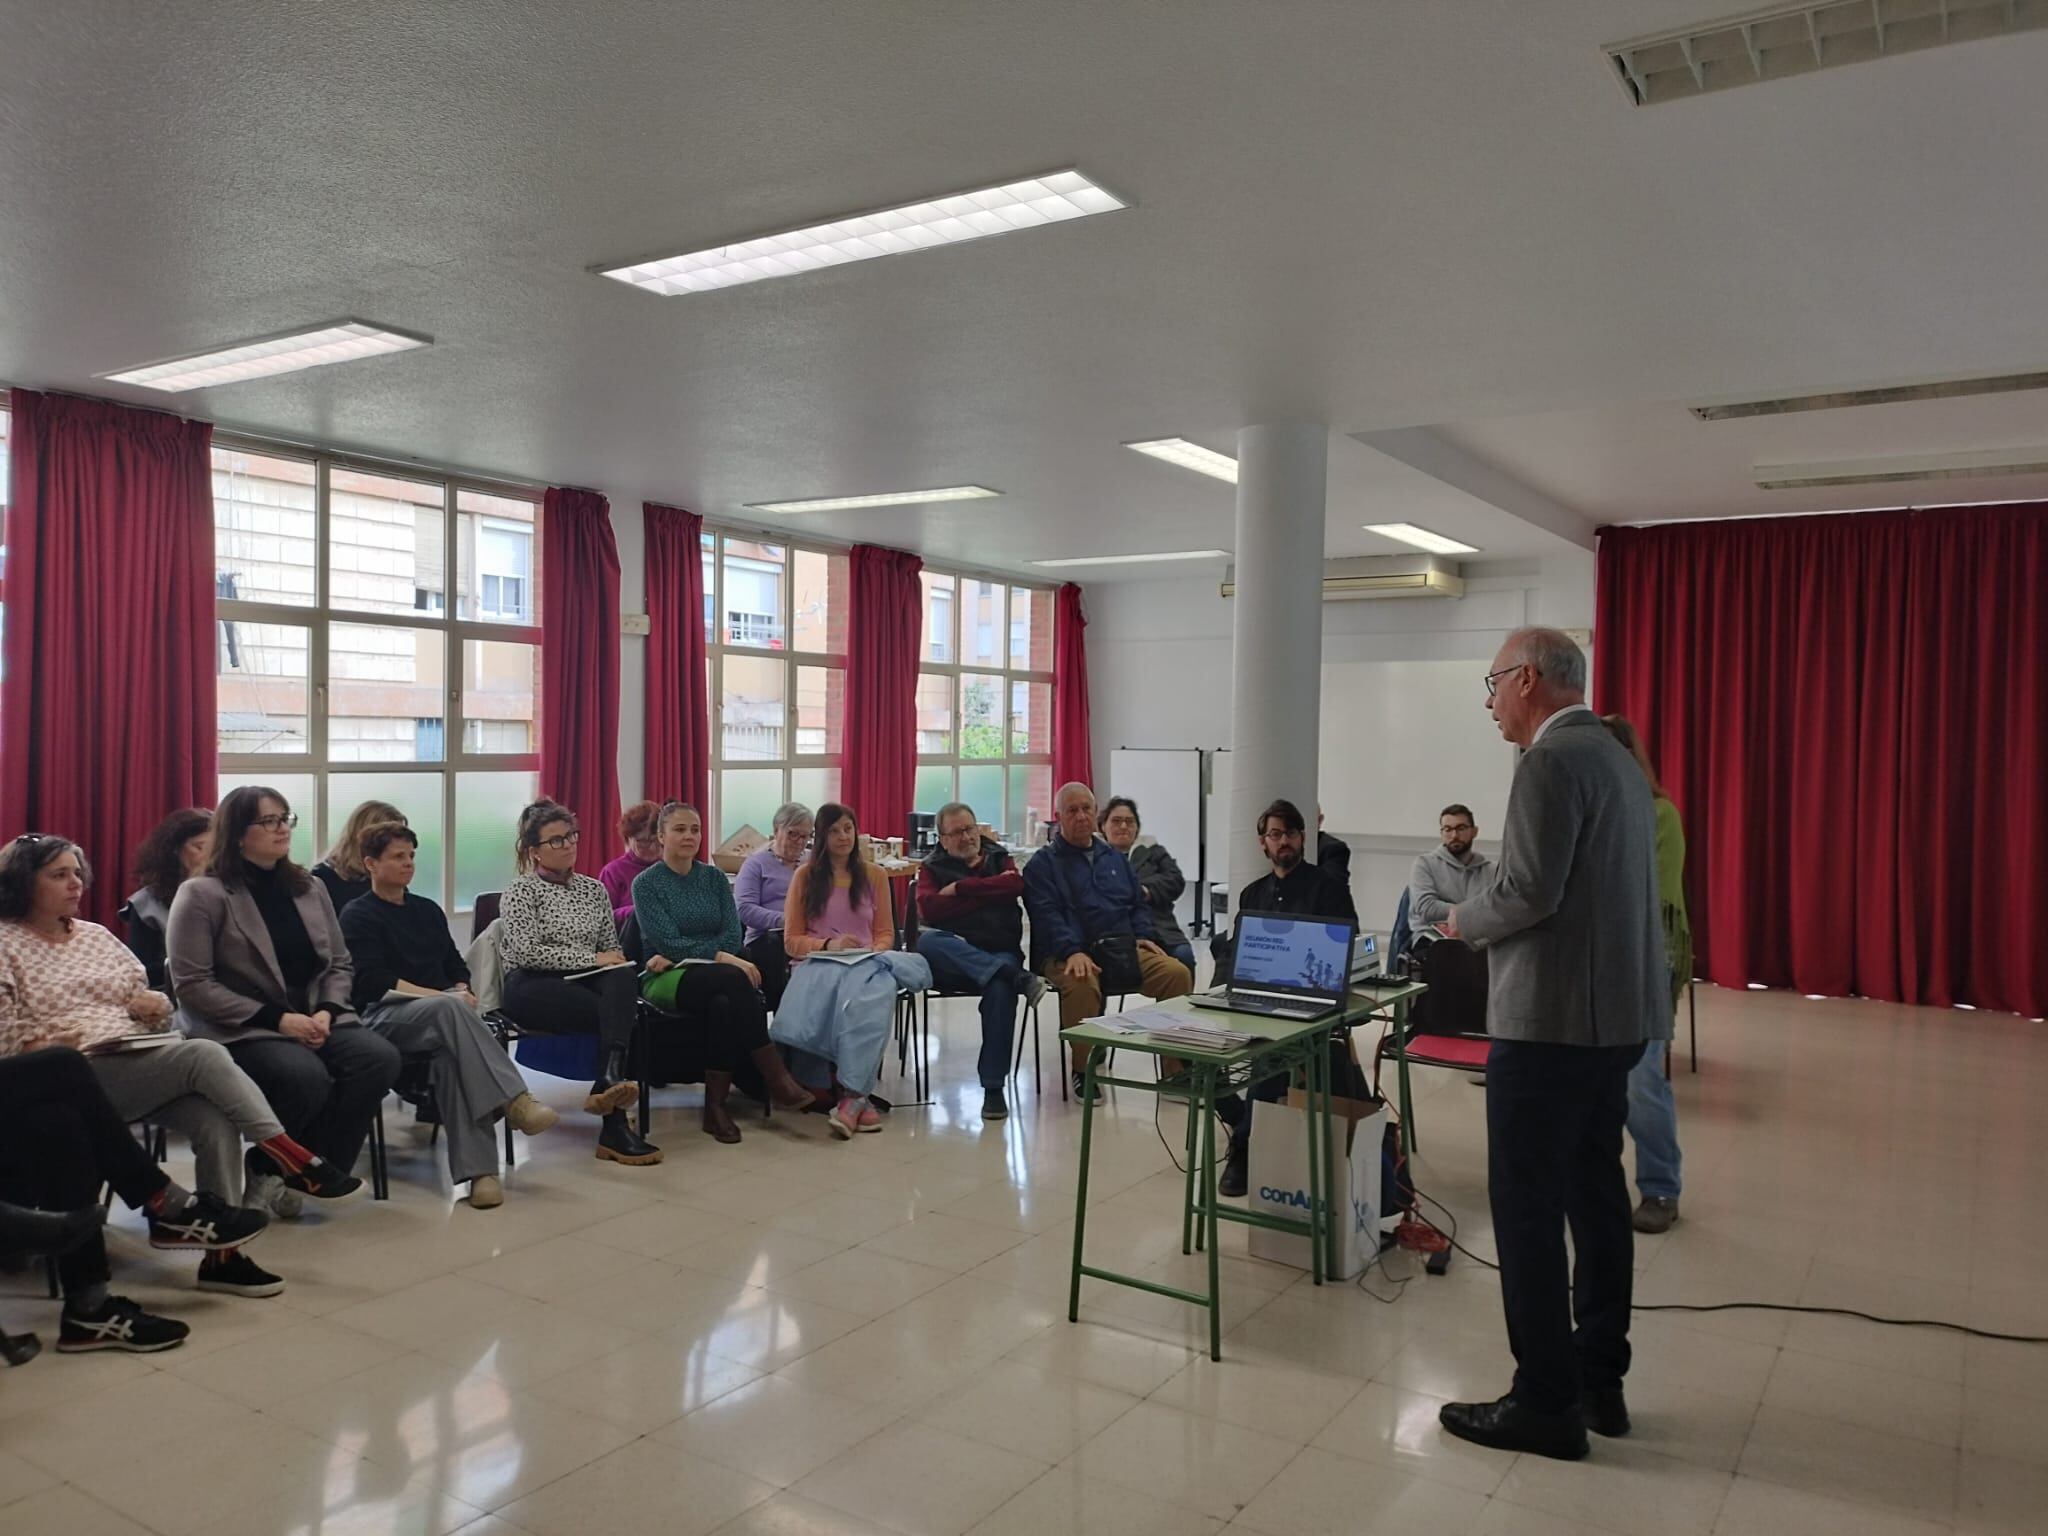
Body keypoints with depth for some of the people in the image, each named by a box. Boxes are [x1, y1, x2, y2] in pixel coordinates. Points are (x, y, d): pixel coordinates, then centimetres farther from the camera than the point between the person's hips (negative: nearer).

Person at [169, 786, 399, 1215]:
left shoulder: (309, 888, 14)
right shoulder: (202, 894, -4)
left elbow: (340, 964, 15)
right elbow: (191, 984, -11)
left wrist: (326, 1011, -7)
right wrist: (276, 1018, -17)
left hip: (314, 1021, 6)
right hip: (239, 1032, -5)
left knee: (380, 1058, -23)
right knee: (307, 1078, -34)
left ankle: (311, 1166, -8)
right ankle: (266, 1169, -4)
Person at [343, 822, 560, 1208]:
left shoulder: (428, 910, 23)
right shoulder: (357, 915, 5)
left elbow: (456, 966, 19)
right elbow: (373, 981, -8)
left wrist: (462, 992, -5)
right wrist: (444, 998, -16)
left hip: (441, 1015, 4)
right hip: (386, 1016, -4)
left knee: (453, 1053, -34)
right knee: (449, 1009, -38)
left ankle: (477, 1169, -44)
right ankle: (513, 1100, -44)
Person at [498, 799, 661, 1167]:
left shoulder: (594, 889, 21)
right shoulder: (520, 891, 5)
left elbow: (612, 948, 23)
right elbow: (527, 951, -10)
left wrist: (616, 964, -2)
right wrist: (591, 959, -14)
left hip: (585, 984, 4)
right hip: (533, 987, -4)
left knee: (623, 980, -34)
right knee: (620, 1015, -31)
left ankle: (610, 1081, -50)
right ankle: (615, 1125, -35)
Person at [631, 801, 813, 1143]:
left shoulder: (714, 877, 12)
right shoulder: (646, 883, 1)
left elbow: (733, 936, 1)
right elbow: (667, 942, -12)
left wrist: (681, 955, -13)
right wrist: (720, 957, -24)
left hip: (714, 979, 3)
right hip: (666, 981, -3)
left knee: (725, 1003, -36)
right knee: (734, 979, -34)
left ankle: (716, 1103, -26)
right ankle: (778, 1080, -33)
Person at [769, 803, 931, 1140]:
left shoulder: (873, 875, 18)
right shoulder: (805, 877, 12)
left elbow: (885, 932, 19)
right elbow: (791, 940, 9)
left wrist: (874, 952, -4)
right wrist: (829, 944, -9)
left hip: (865, 961, 1)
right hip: (817, 962, -1)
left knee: (875, 991, -38)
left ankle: (851, 1096, -40)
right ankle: (858, 1098, -33)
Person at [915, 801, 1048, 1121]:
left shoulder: (1000, 859, 20)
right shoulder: (933, 869, 17)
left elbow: (1016, 884, -4)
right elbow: (929, 909, -4)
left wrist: (960, 888, -3)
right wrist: (990, 892, -3)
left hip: (1000, 952, 0)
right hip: (951, 958, 0)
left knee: (1000, 989, -35)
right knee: (927, 941, -35)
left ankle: (994, 1087, -27)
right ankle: (1018, 977, -38)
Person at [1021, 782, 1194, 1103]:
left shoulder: (1115, 858, 25)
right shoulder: (1043, 863, 6)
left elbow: (1139, 903, 27)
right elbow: (1046, 915, -7)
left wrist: (1141, 936, 5)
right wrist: (1072, 952, -23)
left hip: (1124, 950, 5)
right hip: (1069, 955, -5)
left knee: (1178, 973, -20)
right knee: (1082, 984, -39)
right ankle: (1083, 1071, -17)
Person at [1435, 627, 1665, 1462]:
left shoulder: (1552, 761, -16)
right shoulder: (1616, 758, 15)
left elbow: (1530, 891, -23)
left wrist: (1465, 919, -5)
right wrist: (1487, 916, 15)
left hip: (1550, 1020, -10)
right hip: (1615, 1015, 10)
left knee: (1528, 1208, -1)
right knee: (1595, 1195, 17)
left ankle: (1546, 1405, 8)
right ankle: (1600, 1382, 28)